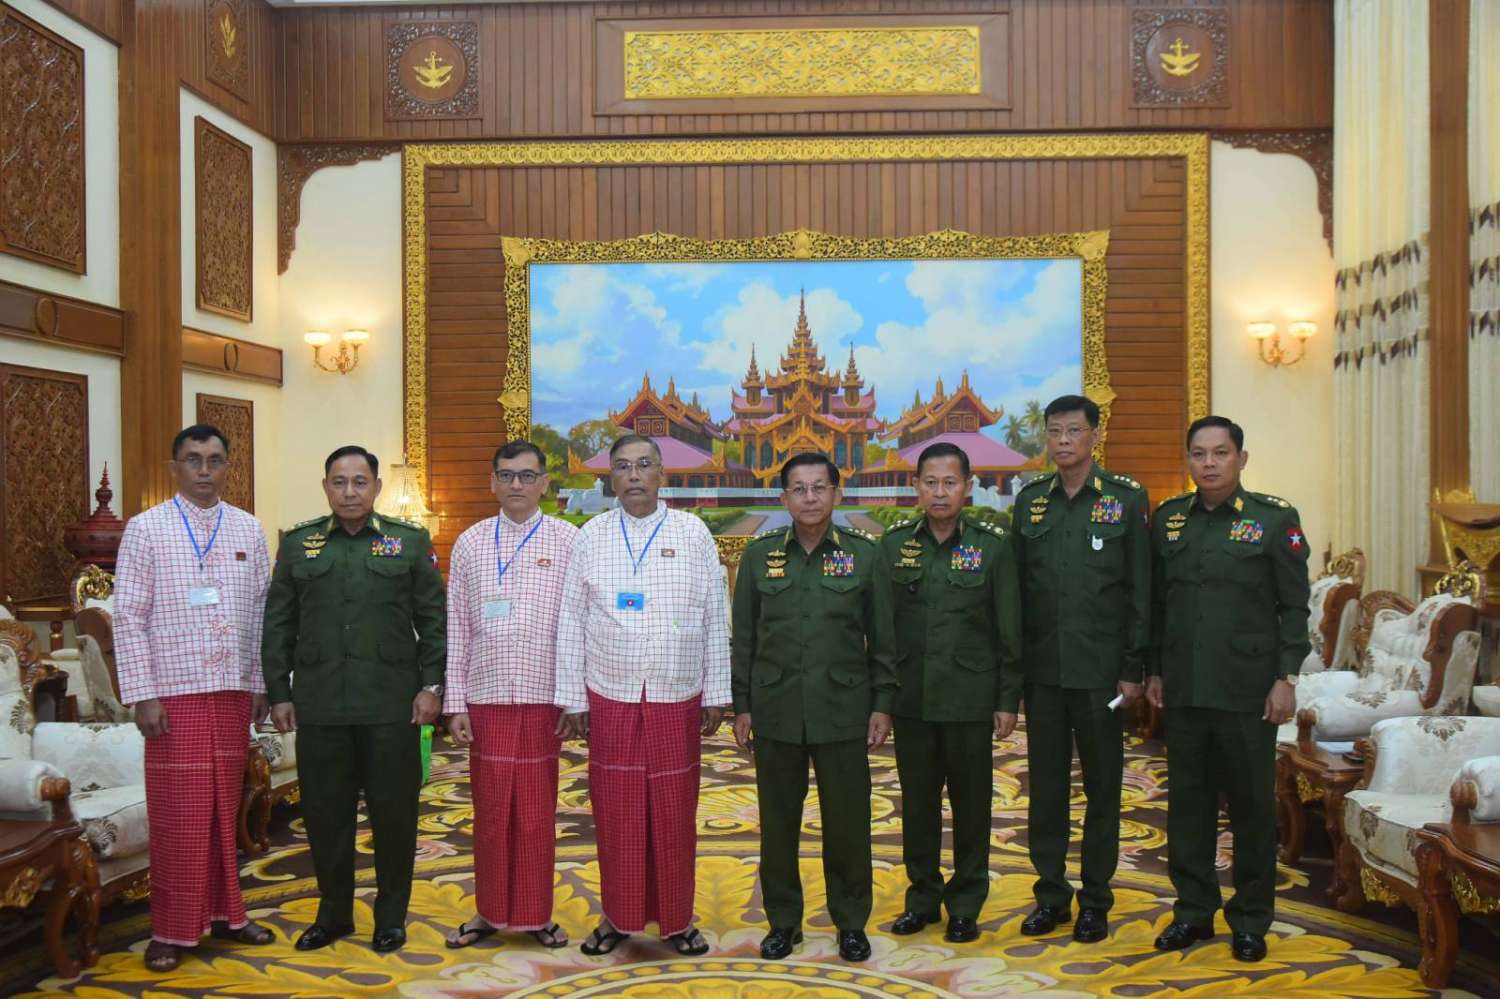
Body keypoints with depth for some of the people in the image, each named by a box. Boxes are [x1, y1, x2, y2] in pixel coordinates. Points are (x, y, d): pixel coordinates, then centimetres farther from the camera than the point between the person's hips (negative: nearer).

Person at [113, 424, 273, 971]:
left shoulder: (249, 530, 7)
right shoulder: (146, 529, -1)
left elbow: (262, 613, 10)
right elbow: (128, 617, -4)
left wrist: (261, 684, 7)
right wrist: (142, 694, -9)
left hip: (233, 691, 3)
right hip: (174, 693, -3)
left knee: (225, 808, 10)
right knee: (179, 814, 0)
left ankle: (224, 912, 23)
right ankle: (173, 929, 12)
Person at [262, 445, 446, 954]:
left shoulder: (410, 542, 5)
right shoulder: (297, 544, 9)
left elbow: (434, 621, 4)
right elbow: (278, 625, 10)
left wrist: (432, 685, -4)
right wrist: (279, 693, 4)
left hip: (391, 705, -1)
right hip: (319, 706, 2)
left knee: (394, 812, 5)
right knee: (325, 813, 9)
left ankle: (392, 915, 20)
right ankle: (333, 912, 25)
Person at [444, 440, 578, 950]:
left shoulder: (568, 541, 0)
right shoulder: (470, 543, 6)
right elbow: (456, 629, 7)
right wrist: (455, 703, 3)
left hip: (544, 698, -1)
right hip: (486, 697, 2)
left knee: (537, 811, 7)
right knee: (490, 810, 9)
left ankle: (536, 914, 20)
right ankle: (490, 911, 23)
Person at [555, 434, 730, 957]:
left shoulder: (693, 533, 2)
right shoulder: (591, 536, 4)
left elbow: (715, 619, 3)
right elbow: (572, 622, 4)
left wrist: (716, 695, 2)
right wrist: (572, 699, 2)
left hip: (678, 700, 0)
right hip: (610, 699, 1)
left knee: (674, 812, 6)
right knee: (616, 812, 6)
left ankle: (676, 918, 20)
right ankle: (619, 915, 21)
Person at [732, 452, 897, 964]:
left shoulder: (864, 554, 1)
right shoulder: (759, 555, 4)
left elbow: (882, 637, 3)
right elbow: (744, 638, 6)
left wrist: (882, 704, -1)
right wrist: (741, 706, 3)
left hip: (843, 710, -1)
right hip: (776, 711, 1)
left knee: (847, 821, 6)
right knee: (778, 821, 9)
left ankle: (851, 922, 22)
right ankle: (783, 921, 24)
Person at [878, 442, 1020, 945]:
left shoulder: (993, 544, -3)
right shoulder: (894, 544, 2)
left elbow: (1009, 630, -1)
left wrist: (1008, 700, -3)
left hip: (970, 699, -2)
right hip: (911, 697, 2)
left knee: (971, 804, 8)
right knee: (917, 801, 11)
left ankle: (965, 904, 23)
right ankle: (923, 896, 27)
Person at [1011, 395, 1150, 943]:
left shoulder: (1127, 498, -2)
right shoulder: (1030, 500, 7)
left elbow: (1140, 590, -3)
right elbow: (1017, 587, 8)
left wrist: (1134, 669, -6)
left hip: (1100, 671, -3)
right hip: (1042, 669, 3)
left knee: (1102, 786, 6)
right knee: (1046, 785, 9)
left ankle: (1095, 899, 19)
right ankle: (1051, 893, 22)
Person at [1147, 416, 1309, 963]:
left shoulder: (1275, 519, -3)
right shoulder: (1166, 519, 7)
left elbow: (1294, 606, -3)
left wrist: (1286, 677, -8)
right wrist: (1153, 670, 9)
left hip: (1247, 691, -3)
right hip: (1182, 691, 3)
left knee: (1252, 805, 6)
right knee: (1188, 802, 10)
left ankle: (1251, 921, 20)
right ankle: (1194, 910, 24)